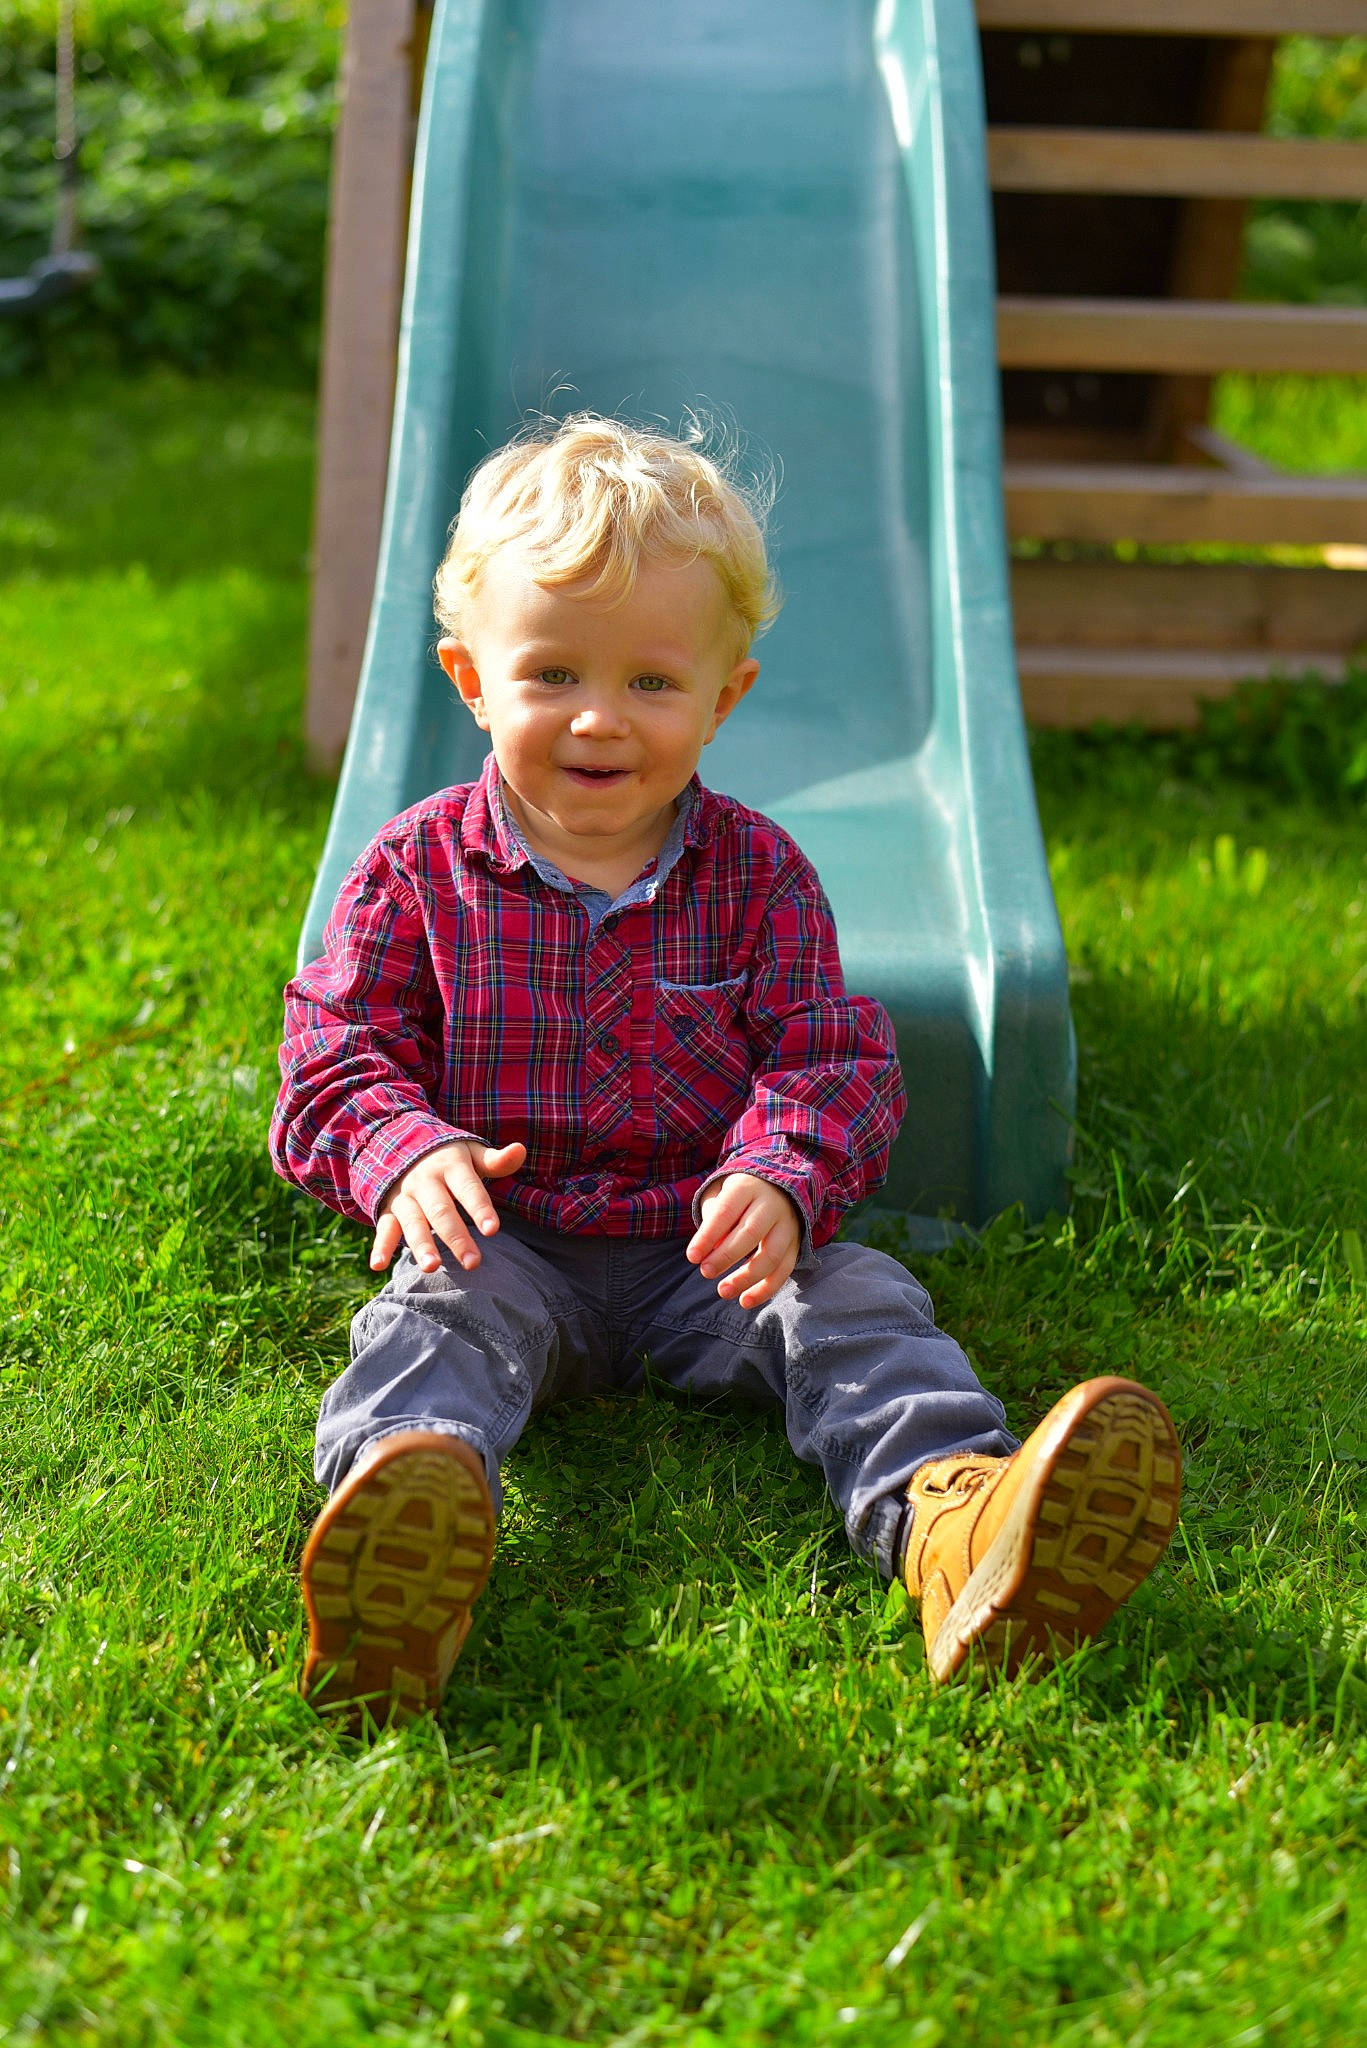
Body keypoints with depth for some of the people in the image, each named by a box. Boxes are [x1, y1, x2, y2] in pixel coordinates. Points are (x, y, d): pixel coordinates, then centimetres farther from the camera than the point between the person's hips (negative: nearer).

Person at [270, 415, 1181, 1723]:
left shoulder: (757, 875, 4)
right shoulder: (416, 870, 2)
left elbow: (831, 1062, -1)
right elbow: (338, 1052, 1)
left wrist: (782, 1182, -24)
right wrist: (406, 1151, -23)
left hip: (707, 1250, 1)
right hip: (511, 1246, -1)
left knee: (852, 1299, -24)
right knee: (437, 1315, -30)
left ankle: (952, 1522, -51)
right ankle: (409, 1513, -63)